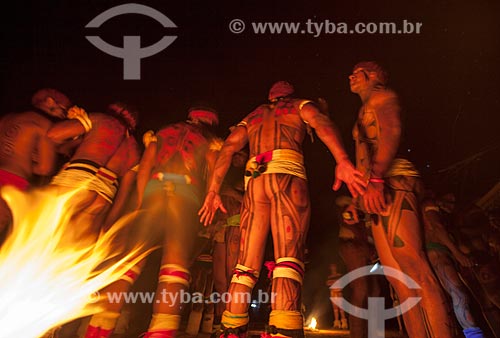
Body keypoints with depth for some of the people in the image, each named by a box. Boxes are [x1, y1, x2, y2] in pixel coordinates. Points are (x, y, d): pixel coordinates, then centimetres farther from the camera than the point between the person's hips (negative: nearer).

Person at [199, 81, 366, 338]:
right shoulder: (300, 106, 23)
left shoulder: (252, 117, 33)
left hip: (254, 181, 4)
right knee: (289, 258, -15)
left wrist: (213, 191, 12)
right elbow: (322, 124, 0)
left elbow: (227, 148, 18)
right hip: (287, 175, -4)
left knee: (246, 264, 4)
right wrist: (343, 161, -16)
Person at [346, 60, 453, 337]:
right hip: (378, 191, 9)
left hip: (389, 183, -9)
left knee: (411, 266, -22)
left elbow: (392, 132, -11)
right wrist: (359, 199, 22)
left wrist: (375, 179, -25)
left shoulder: (382, 96, 9)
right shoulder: (366, 111, 35)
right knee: (399, 278, -2)